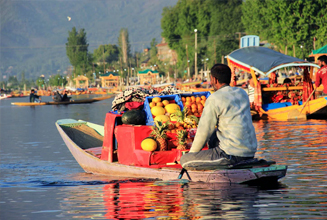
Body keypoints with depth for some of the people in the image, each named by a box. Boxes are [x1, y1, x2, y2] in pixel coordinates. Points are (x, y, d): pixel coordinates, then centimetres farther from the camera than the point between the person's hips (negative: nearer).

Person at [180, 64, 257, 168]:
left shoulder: (214, 99, -10)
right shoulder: (242, 93, 12)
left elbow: (203, 131, -6)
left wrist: (192, 152, 9)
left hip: (232, 154, -8)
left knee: (184, 160, 1)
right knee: (212, 136, 34)